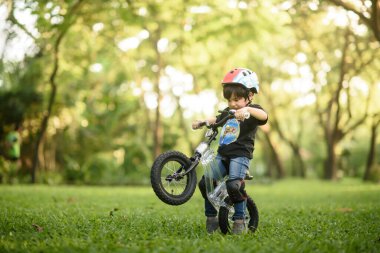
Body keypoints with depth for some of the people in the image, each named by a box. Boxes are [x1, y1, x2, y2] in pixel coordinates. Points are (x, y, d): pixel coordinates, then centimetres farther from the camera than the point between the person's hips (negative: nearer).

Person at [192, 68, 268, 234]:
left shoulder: (253, 110, -3)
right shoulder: (227, 112, 18)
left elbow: (264, 116, -25)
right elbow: (216, 120, 33)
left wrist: (248, 109, -44)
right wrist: (201, 122, 14)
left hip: (241, 155, -7)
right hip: (222, 155, 7)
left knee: (233, 185, -27)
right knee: (205, 183, -4)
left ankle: (239, 221, -10)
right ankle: (211, 218, 12)